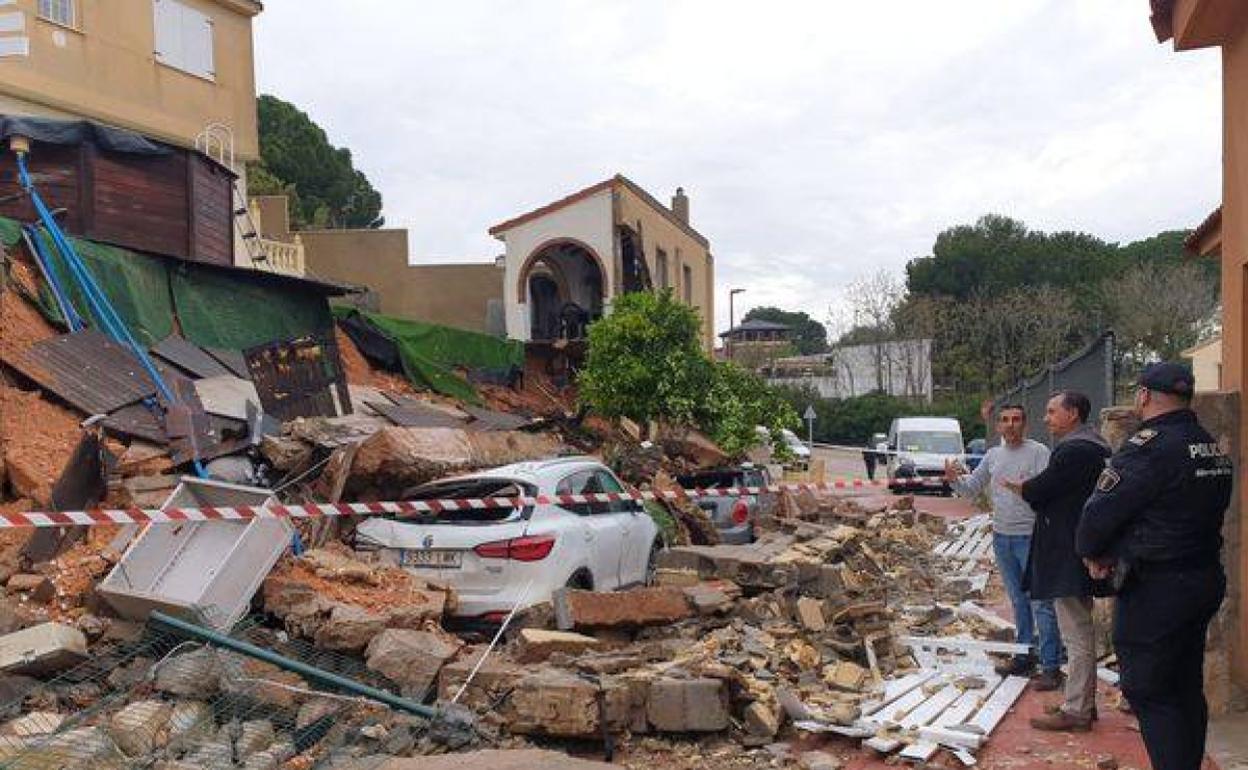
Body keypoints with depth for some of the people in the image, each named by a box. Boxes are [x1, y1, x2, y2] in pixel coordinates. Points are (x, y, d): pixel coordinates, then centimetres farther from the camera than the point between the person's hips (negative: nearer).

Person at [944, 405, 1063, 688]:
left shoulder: (1038, 451, -8)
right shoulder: (993, 455, 11)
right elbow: (971, 489, 14)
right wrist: (954, 480, -6)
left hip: (1031, 537, -6)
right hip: (1001, 537, 6)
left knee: (1040, 601, -5)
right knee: (1019, 601, 16)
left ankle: (1051, 666, -1)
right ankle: (1024, 657, 25)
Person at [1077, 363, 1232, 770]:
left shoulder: (1148, 448, -20)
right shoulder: (1215, 450, 8)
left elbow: (1102, 510, -20)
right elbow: (1202, 514, 14)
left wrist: (1091, 552, 1)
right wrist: (1121, 553, 9)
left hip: (1154, 590, -9)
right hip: (1205, 579, 9)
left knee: (1150, 694, 0)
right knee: (1187, 688, 20)